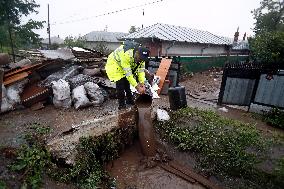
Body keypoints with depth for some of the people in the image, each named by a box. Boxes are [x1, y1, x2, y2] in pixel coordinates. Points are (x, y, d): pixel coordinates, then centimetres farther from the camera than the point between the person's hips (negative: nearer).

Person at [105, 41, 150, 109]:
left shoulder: (141, 56, -20)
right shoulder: (126, 55, -41)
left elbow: (141, 69, -14)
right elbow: (128, 73, -38)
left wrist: (142, 83, -23)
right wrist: (137, 86, -35)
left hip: (128, 65, 7)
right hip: (114, 64, -6)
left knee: (127, 83, 11)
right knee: (120, 84, -13)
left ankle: (129, 100, 28)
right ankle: (121, 104, 1)